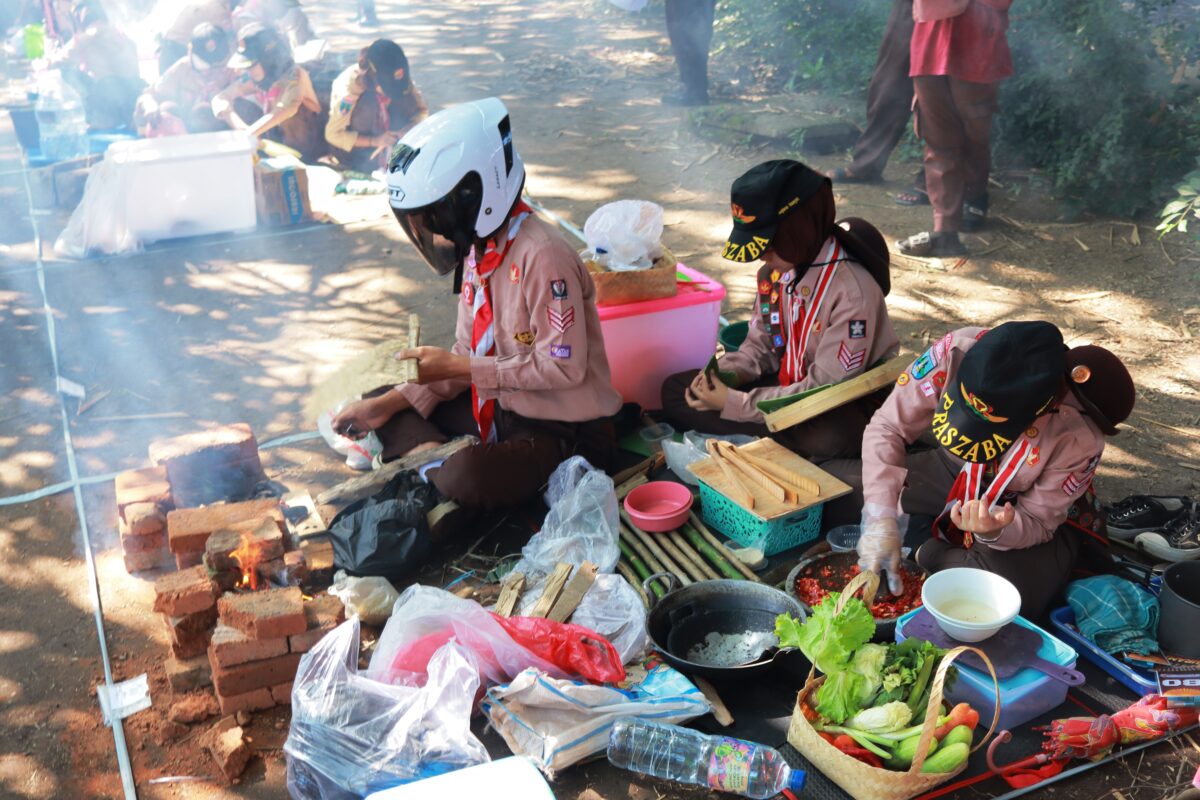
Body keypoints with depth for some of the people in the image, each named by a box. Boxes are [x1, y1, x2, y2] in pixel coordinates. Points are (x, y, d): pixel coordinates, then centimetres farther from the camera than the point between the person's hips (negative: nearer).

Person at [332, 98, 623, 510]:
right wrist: (390, 403, -1)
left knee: (467, 478, -34)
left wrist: (458, 367, -20)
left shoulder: (542, 257, -24)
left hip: (564, 432, -9)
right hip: (501, 409, 9)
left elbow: (564, 367, -24)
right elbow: (468, 354, 8)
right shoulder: (479, 248, 4)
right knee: (388, 406, 8)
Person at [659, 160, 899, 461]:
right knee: (676, 390, -3)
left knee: (827, 437, -43)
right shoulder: (775, 271, -4)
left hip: (843, 404, -7)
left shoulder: (853, 291, -26)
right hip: (788, 385, 7)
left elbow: (827, 389, -25)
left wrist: (735, 403, -26)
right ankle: (783, 443, -14)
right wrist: (722, 374, -14)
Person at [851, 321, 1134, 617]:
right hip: (953, 472, 3)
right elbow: (887, 428, -23)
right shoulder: (957, 351, -32)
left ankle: (930, 555, -6)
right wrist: (881, 520, -32)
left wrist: (996, 531, -45)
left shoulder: (1079, 437, -34)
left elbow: (1037, 522, -21)